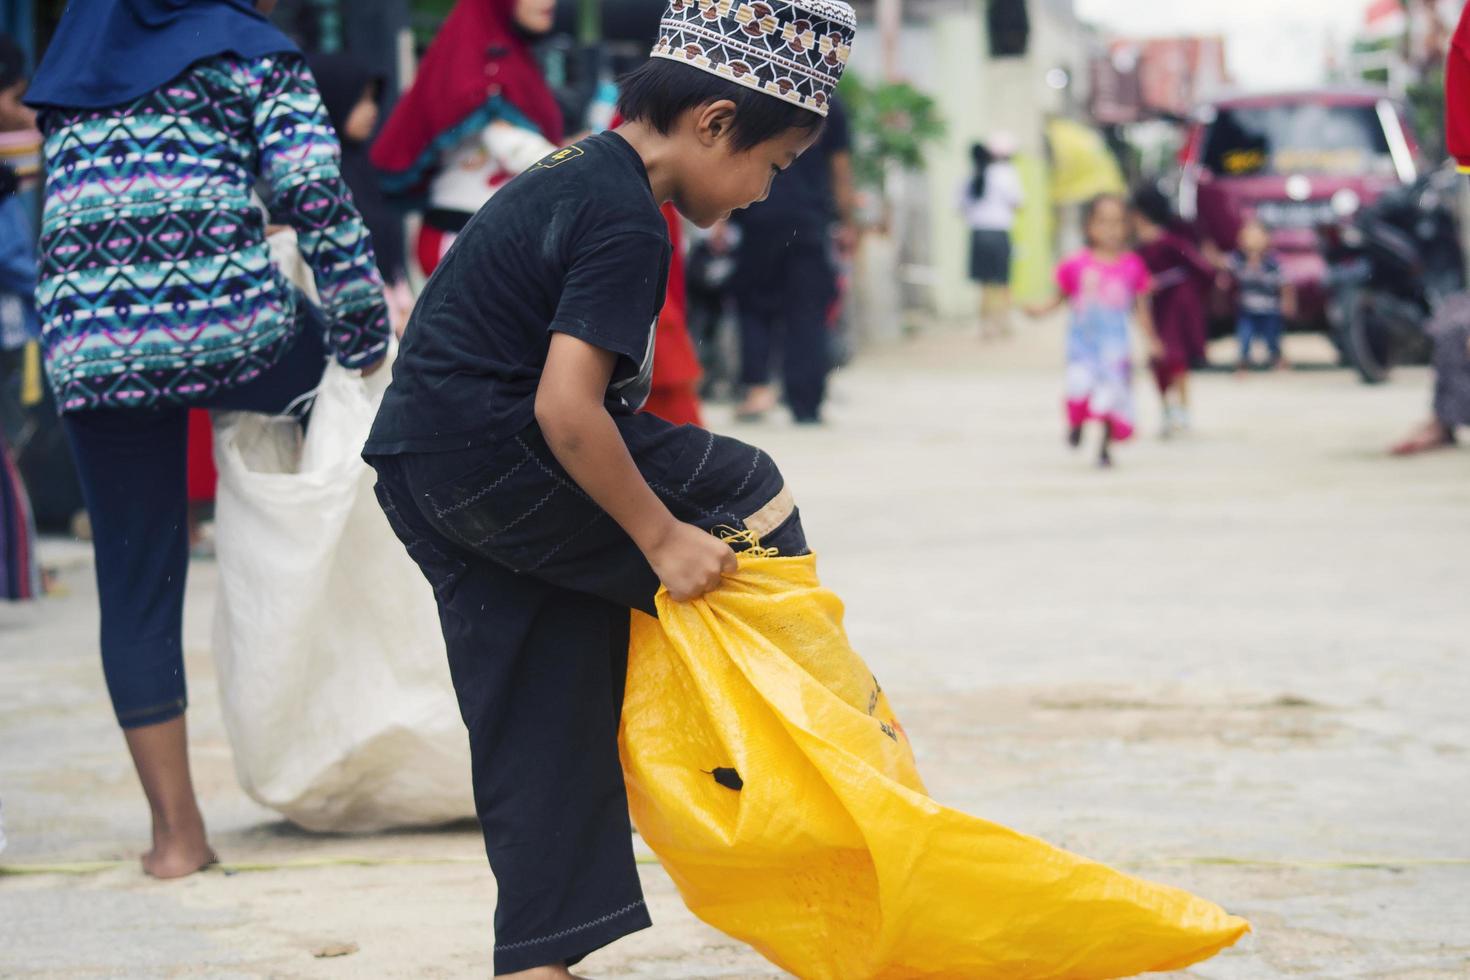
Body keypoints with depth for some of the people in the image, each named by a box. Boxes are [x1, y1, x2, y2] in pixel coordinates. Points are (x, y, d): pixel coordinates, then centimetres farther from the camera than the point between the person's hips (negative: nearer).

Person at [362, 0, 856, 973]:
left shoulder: (574, 173, 14)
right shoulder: (625, 222, -17)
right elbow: (567, 408, -23)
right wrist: (660, 537, -14)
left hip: (423, 473, 10)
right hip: (495, 464, -10)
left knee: (544, 718, 11)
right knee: (750, 500, 0)